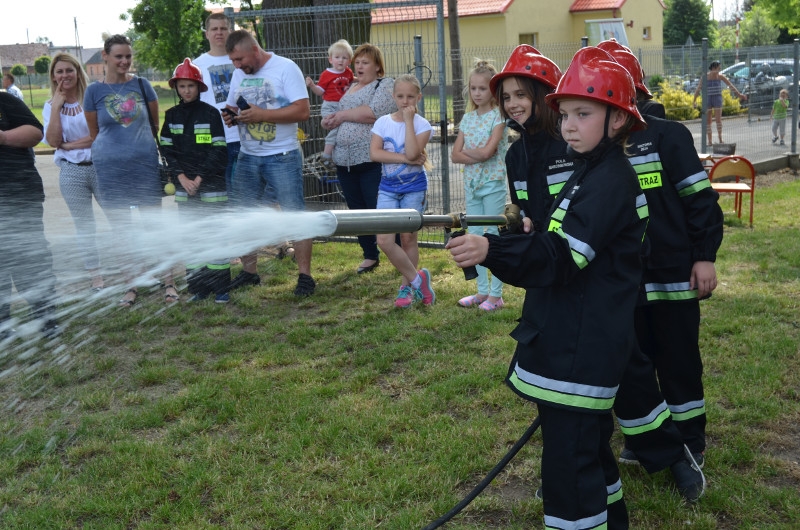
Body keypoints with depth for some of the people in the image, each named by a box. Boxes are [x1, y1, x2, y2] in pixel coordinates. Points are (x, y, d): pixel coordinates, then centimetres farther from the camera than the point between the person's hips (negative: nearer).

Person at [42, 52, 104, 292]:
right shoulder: (51, 105, 6)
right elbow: (53, 141, -7)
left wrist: (70, 145, -9)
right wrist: (56, 107, -11)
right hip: (71, 172, 3)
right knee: (84, 226, 11)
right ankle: (95, 276, 21)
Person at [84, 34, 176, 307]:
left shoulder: (142, 85, 2)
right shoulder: (94, 90, 0)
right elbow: (94, 132, 9)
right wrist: (111, 151, 13)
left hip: (145, 163, 0)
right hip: (111, 168, 0)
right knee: (122, 228, 6)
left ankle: (168, 282, 11)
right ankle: (131, 285, 17)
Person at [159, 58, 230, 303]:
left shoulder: (210, 113, -4)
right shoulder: (172, 115, 7)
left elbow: (219, 151, -6)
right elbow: (167, 149, 7)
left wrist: (200, 178, -11)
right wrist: (182, 177, -6)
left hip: (212, 184, -3)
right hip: (184, 185, 4)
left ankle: (221, 287, 6)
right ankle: (198, 287, 13)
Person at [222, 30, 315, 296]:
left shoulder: (285, 68, -9)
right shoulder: (238, 74, 11)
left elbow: (303, 110, -18)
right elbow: (232, 107, 19)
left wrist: (261, 114, -21)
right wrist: (230, 116, -5)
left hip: (282, 157, -6)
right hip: (247, 157, 7)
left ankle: (305, 275, 2)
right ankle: (249, 271, 21)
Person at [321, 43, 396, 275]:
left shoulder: (386, 85, -3)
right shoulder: (350, 87, 21)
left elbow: (374, 112, -20)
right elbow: (337, 115, 22)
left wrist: (343, 115, -7)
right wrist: (331, 120, -3)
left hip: (372, 162, -8)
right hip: (345, 161, 8)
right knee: (357, 211, 12)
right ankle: (370, 256, 24)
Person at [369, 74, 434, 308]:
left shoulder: (421, 125, -5)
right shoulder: (383, 122, 2)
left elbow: (412, 153, -22)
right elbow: (374, 153, -11)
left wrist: (408, 120, -18)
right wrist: (406, 159, -19)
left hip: (413, 187, -2)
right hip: (388, 187, 3)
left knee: (408, 238, 5)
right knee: (384, 240, -7)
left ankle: (407, 287, 22)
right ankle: (417, 279, 8)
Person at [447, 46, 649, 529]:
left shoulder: (609, 181, -17)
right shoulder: (593, 171, 15)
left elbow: (563, 255, -30)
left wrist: (492, 250, -42)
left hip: (580, 352, -11)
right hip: (576, 344, 11)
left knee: (569, 462, -7)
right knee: (589, 447, 25)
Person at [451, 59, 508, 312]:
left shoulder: (498, 117, -9)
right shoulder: (468, 118, 8)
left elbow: (486, 152, -20)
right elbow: (455, 154, 2)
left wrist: (467, 151, -5)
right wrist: (477, 156, -13)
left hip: (493, 184, -6)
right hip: (472, 184, 6)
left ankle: (496, 294, 8)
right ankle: (482, 291, 21)